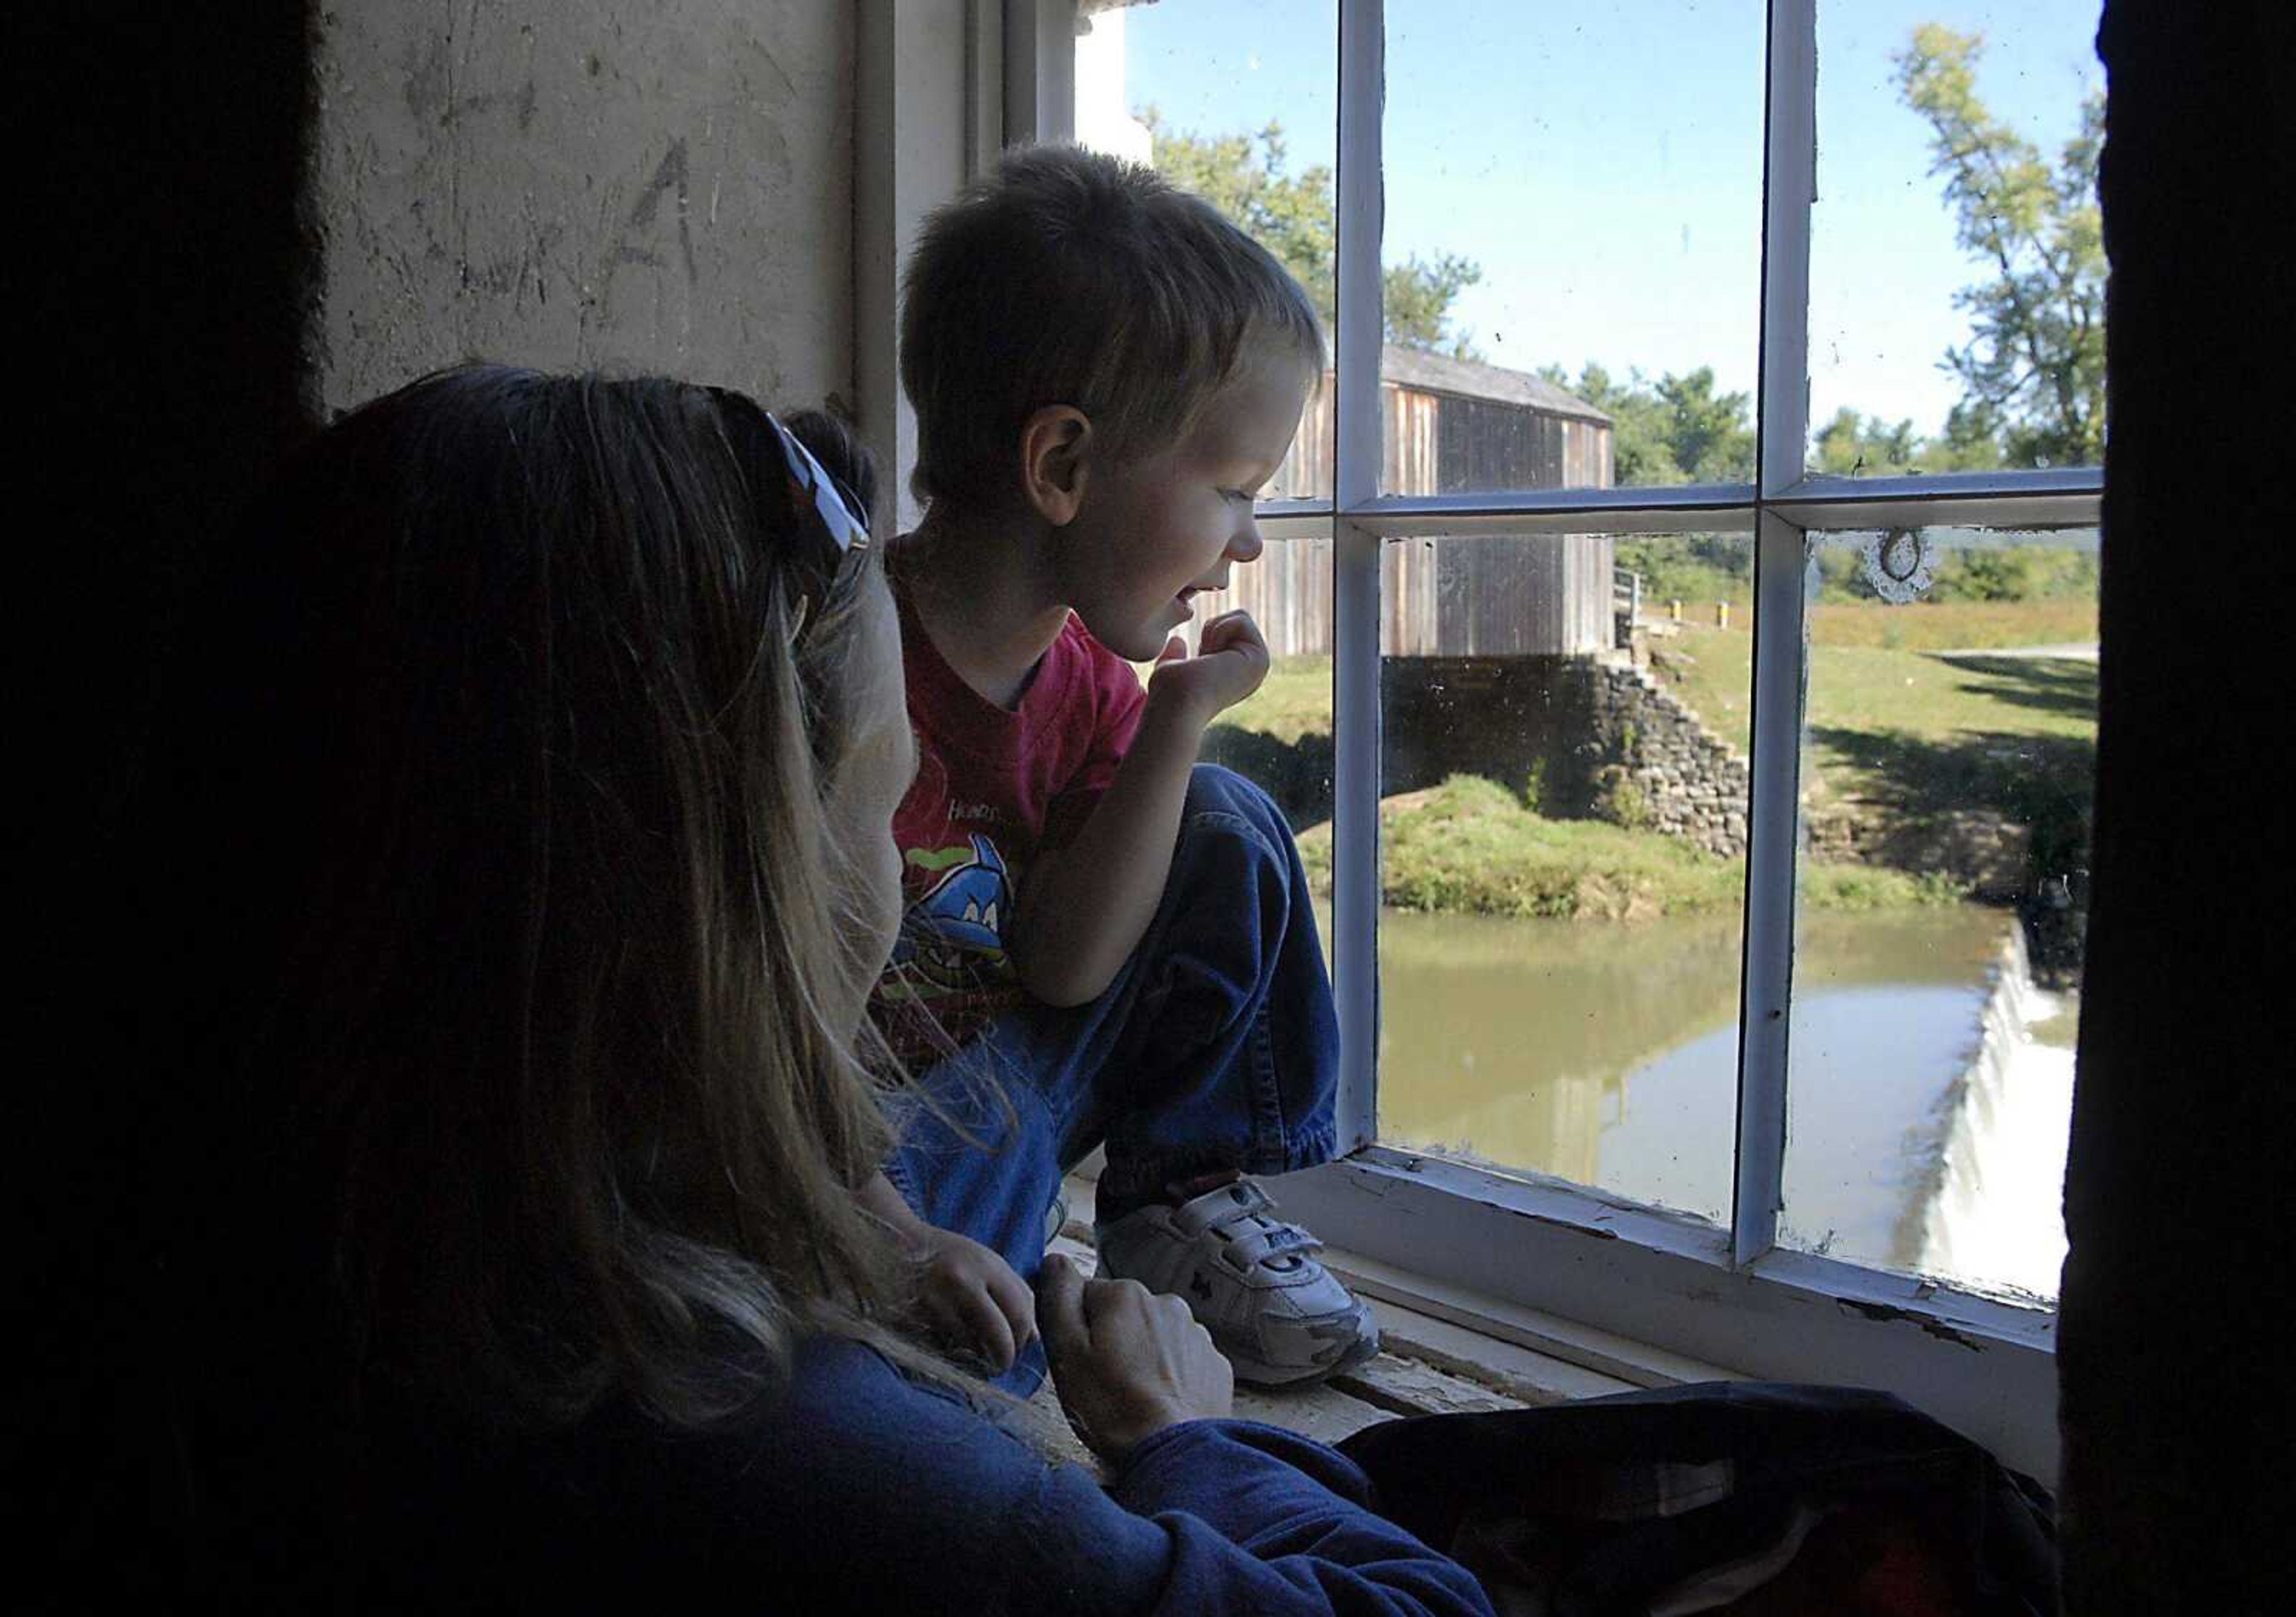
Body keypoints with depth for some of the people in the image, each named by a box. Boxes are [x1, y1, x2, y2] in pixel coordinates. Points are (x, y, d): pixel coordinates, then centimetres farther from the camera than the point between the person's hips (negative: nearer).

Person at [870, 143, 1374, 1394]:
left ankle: (1177, 1204, 11)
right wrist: (894, 1239, -29)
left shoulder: (1085, 677, -2)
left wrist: (1179, 720, -14)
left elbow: (1063, 970, -8)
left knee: (1224, 831, 0)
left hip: (1004, 1090, 8)